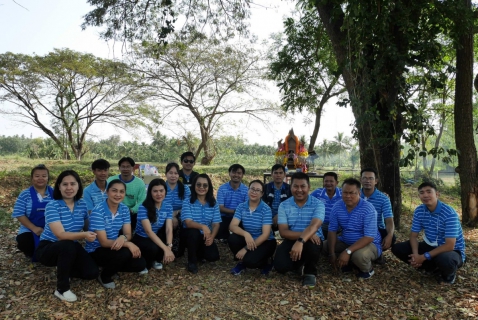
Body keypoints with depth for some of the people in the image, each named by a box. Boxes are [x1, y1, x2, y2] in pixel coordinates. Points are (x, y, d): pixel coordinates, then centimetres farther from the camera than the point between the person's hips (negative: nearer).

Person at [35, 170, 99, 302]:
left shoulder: (82, 204, -6)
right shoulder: (52, 206, -22)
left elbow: (87, 226, 9)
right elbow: (61, 235, -32)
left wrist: (91, 235, -11)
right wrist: (84, 235, -46)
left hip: (70, 248, 5)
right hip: (48, 247, -5)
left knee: (92, 272, -13)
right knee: (68, 245, -39)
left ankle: (63, 270, 18)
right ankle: (62, 289, -18)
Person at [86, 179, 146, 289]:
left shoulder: (124, 209, -5)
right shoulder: (98, 211, -23)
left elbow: (128, 234, -6)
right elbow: (104, 242, -24)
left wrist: (123, 238, -31)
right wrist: (128, 244, -31)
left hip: (114, 247, 6)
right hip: (96, 251, -6)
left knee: (140, 264, -11)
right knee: (125, 253, -32)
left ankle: (110, 267, 14)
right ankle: (105, 277, -2)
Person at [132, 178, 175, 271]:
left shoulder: (168, 206, -8)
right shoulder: (143, 207, -22)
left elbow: (169, 229, -15)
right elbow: (149, 231, -30)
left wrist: (169, 247, -34)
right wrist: (165, 248, -38)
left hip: (157, 237, 5)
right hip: (141, 239, -5)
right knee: (153, 248, -36)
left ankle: (156, 260, 6)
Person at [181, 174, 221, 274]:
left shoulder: (214, 204, -4)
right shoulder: (187, 202, -12)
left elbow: (216, 224, -7)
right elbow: (188, 223, -23)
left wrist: (212, 237, -27)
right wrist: (202, 226, -43)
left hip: (206, 236, 2)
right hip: (191, 234, -2)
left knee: (213, 256, -18)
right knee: (194, 232, -36)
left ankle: (198, 253, 19)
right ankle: (192, 261, -9)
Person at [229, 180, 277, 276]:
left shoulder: (266, 209, -17)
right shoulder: (241, 207, -6)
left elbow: (265, 234, -21)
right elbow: (232, 226, -15)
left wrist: (246, 249, -25)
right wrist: (245, 234, -36)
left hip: (265, 242, -4)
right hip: (248, 239, 4)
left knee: (250, 261, -29)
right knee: (233, 238, -25)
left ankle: (266, 262, 7)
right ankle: (242, 261, 4)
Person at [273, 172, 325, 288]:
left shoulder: (318, 204, -9)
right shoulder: (284, 206, -3)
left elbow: (314, 226, -26)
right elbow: (283, 232, -10)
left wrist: (301, 241, -46)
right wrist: (305, 234, -26)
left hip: (312, 240, -2)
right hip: (291, 240, 2)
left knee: (312, 246, -38)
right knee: (280, 265, -24)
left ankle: (310, 272, -2)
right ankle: (300, 263, 15)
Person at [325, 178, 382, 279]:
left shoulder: (368, 209, -24)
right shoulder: (337, 207, -8)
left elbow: (369, 237, -28)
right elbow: (332, 230, -5)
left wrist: (348, 251, -36)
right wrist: (332, 253, -17)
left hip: (369, 244, -5)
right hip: (346, 242, 5)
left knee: (359, 255, -36)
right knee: (324, 245, -12)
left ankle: (367, 270, 1)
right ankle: (348, 262, 10)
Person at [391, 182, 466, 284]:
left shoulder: (449, 213, -24)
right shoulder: (419, 211, -6)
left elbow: (449, 245, -28)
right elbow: (413, 235, -2)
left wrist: (424, 257, -28)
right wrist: (415, 254, -22)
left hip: (452, 251, -5)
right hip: (430, 246, 6)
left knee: (444, 259, -42)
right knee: (397, 248, -10)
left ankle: (449, 274, -2)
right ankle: (434, 268, 1)